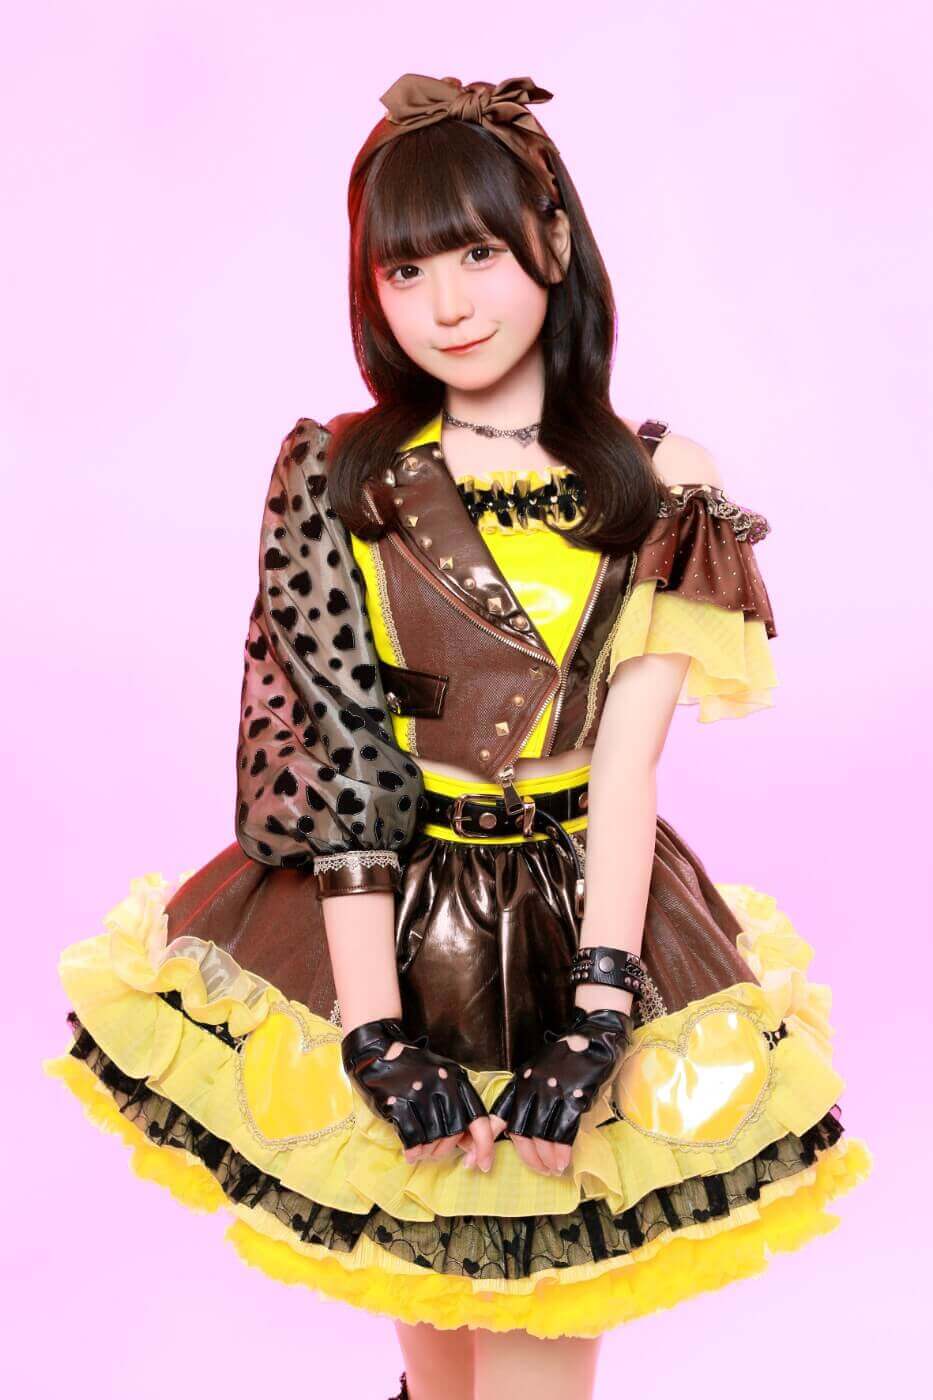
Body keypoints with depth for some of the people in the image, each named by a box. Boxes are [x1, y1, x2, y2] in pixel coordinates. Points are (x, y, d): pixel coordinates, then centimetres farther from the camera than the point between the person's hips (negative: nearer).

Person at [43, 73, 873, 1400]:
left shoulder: (653, 488, -2)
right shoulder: (333, 480, -3)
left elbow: (628, 765, -9)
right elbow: (335, 758, -10)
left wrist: (598, 1013, -18)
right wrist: (375, 1030, -16)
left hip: (582, 927, 0)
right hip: (384, 929, 0)